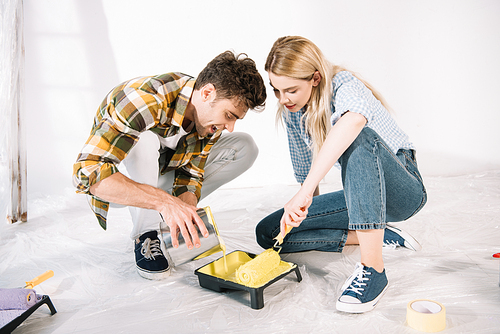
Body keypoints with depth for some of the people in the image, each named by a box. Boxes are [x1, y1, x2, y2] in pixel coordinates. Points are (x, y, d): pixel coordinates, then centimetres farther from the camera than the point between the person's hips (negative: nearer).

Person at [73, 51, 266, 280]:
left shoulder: (211, 114, -15)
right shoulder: (143, 100, -37)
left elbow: (190, 175, -14)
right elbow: (86, 173, -45)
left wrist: (185, 208, -36)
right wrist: (163, 201, -52)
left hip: (161, 171, 6)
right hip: (120, 181, -5)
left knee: (245, 147, -9)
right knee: (144, 140, -39)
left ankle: (166, 220, -1)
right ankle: (145, 235, -17)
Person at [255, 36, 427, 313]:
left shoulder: (344, 85, -22)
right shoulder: (291, 111, -1)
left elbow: (354, 119, -48)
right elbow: (304, 170, 11)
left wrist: (305, 192, -52)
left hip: (404, 191, -6)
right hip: (361, 196, 7)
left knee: (358, 138, -39)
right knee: (267, 233, -6)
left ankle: (373, 268, -36)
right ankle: (377, 233, -6)